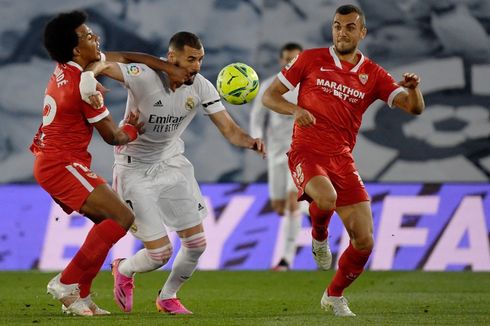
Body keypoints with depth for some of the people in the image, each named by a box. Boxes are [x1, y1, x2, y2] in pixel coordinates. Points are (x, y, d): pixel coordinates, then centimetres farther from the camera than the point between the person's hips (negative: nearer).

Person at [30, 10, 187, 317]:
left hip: (50, 162, 10)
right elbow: (113, 137, -9)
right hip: (63, 165, -10)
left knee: (107, 221, 15)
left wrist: (168, 67, 12)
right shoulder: (84, 86, -19)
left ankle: (80, 297, 11)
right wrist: (132, 129, 14)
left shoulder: (64, 70, 7)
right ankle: (67, 282, -13)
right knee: (123, 217, -15)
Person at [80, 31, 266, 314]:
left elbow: (228, 128, -11)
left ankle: (168, 297, 30)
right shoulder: (144, 77, -26)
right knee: (160, 253, -8)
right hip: (136, 170, -5)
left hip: (172, 163, 5)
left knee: (197, 244, 1)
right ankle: (124, 270, 28)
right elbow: (101, 63, -33)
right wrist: (89, 78, -57)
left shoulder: (201, 87, -11)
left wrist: (249, 141, -32)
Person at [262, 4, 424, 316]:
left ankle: (334, 295, 22)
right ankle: (319, 238, -2)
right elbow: (270, 95, 5)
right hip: (307, 152, -3)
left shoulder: (373, 75, 6)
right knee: (326, 199, -37)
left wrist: (413, 89, -26)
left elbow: (414, 107, -3)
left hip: (342, 159, 3)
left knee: (365, 241, -4)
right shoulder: (311, 59, 2)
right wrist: (295, 109, -16)